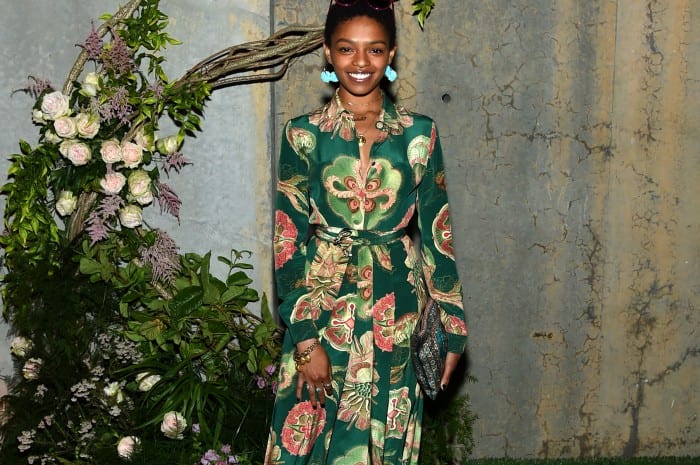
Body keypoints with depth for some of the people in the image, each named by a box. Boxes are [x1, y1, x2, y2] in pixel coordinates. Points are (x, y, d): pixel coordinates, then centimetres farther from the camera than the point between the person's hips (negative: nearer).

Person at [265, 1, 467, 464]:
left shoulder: (419, 133, 0)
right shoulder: (304, 134, -3)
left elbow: (436, 232, 3)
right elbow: (289, 240, -5)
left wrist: (452, 328, 2)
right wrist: (304, 336, -11)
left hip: (396, 309, 1)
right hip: (324, 307, -1)